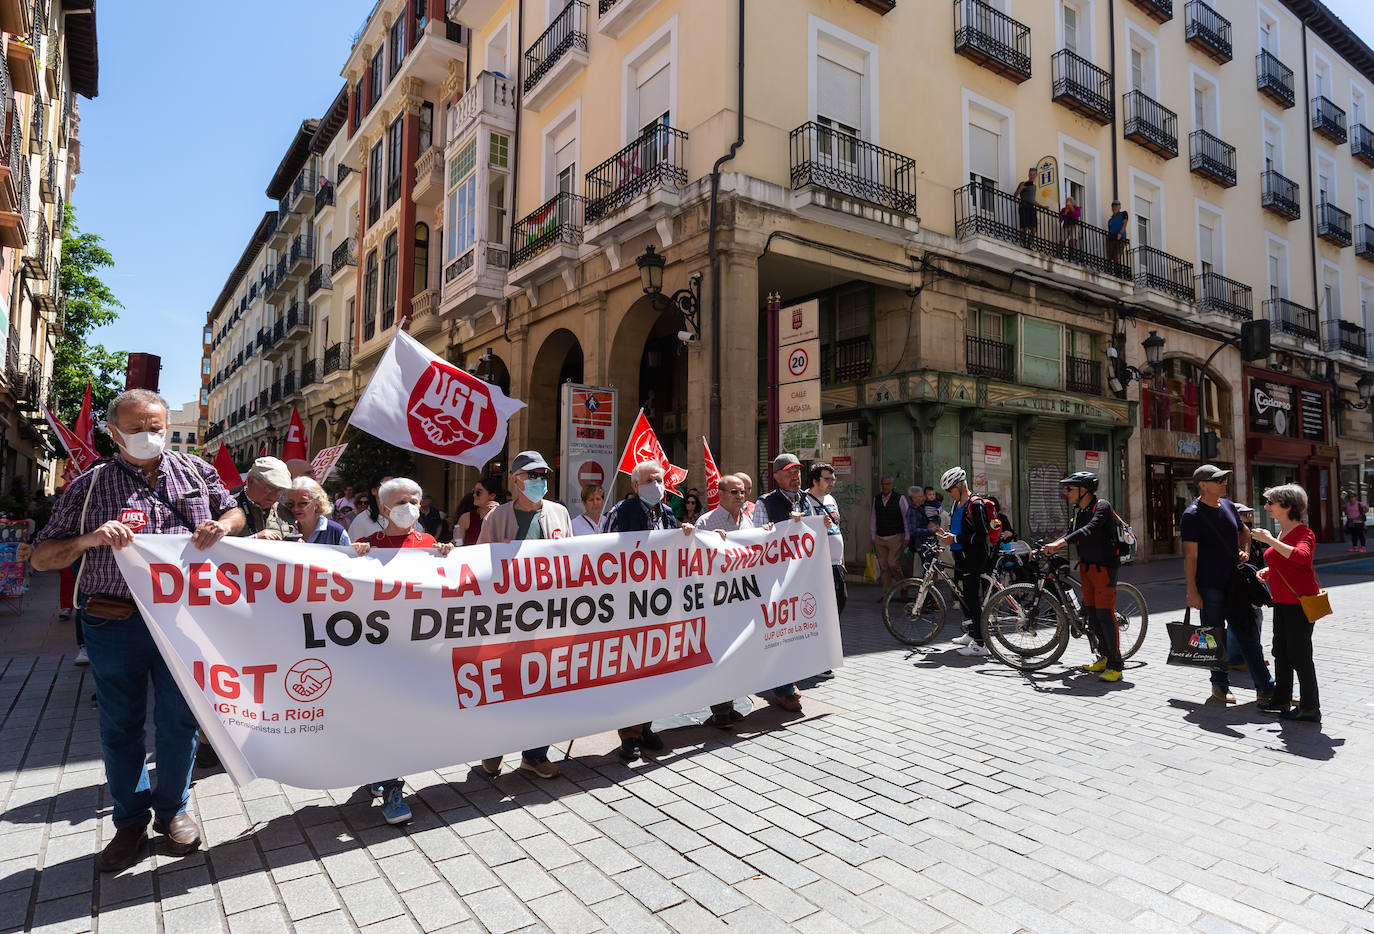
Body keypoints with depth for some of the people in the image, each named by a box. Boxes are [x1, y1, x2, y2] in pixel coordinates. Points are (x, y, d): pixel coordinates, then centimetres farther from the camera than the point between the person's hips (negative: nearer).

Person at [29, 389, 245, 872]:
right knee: (120, 726, 12)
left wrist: (221, 526, -7)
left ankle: (172, 809, 30)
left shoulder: (196, 471, 6)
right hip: (114, 623, 0)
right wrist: (88, 539, -18)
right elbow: (41, 557, 3)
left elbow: (234, 510, 17)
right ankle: (130, 823, 29)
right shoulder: (89, 486, 2)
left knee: (179, 720, 9)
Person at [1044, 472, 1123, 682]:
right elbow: (1071, 534, 18)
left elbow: (1090, 529, -29)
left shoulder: (1102, 506, -14)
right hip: (1086, 566, 8)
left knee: (1105, 614, -9)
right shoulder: (1078, 511, 11)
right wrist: (1044, 549, 6)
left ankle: (1116, 665, -1)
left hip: (1104, 566, -8)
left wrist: (1060, 542, -39)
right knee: (1091, 613, 12)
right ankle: (1105, 657, 26)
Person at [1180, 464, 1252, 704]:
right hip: (1208, 585, -7)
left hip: (1233, 581, 7)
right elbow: (1190, 556, -15)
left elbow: (1244, 531, 30)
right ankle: (1220, 684, 9)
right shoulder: (1192, 515, -12)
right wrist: (1192, 591, -18)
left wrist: (1245, 550, 9)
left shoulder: (1228, 505, 10)